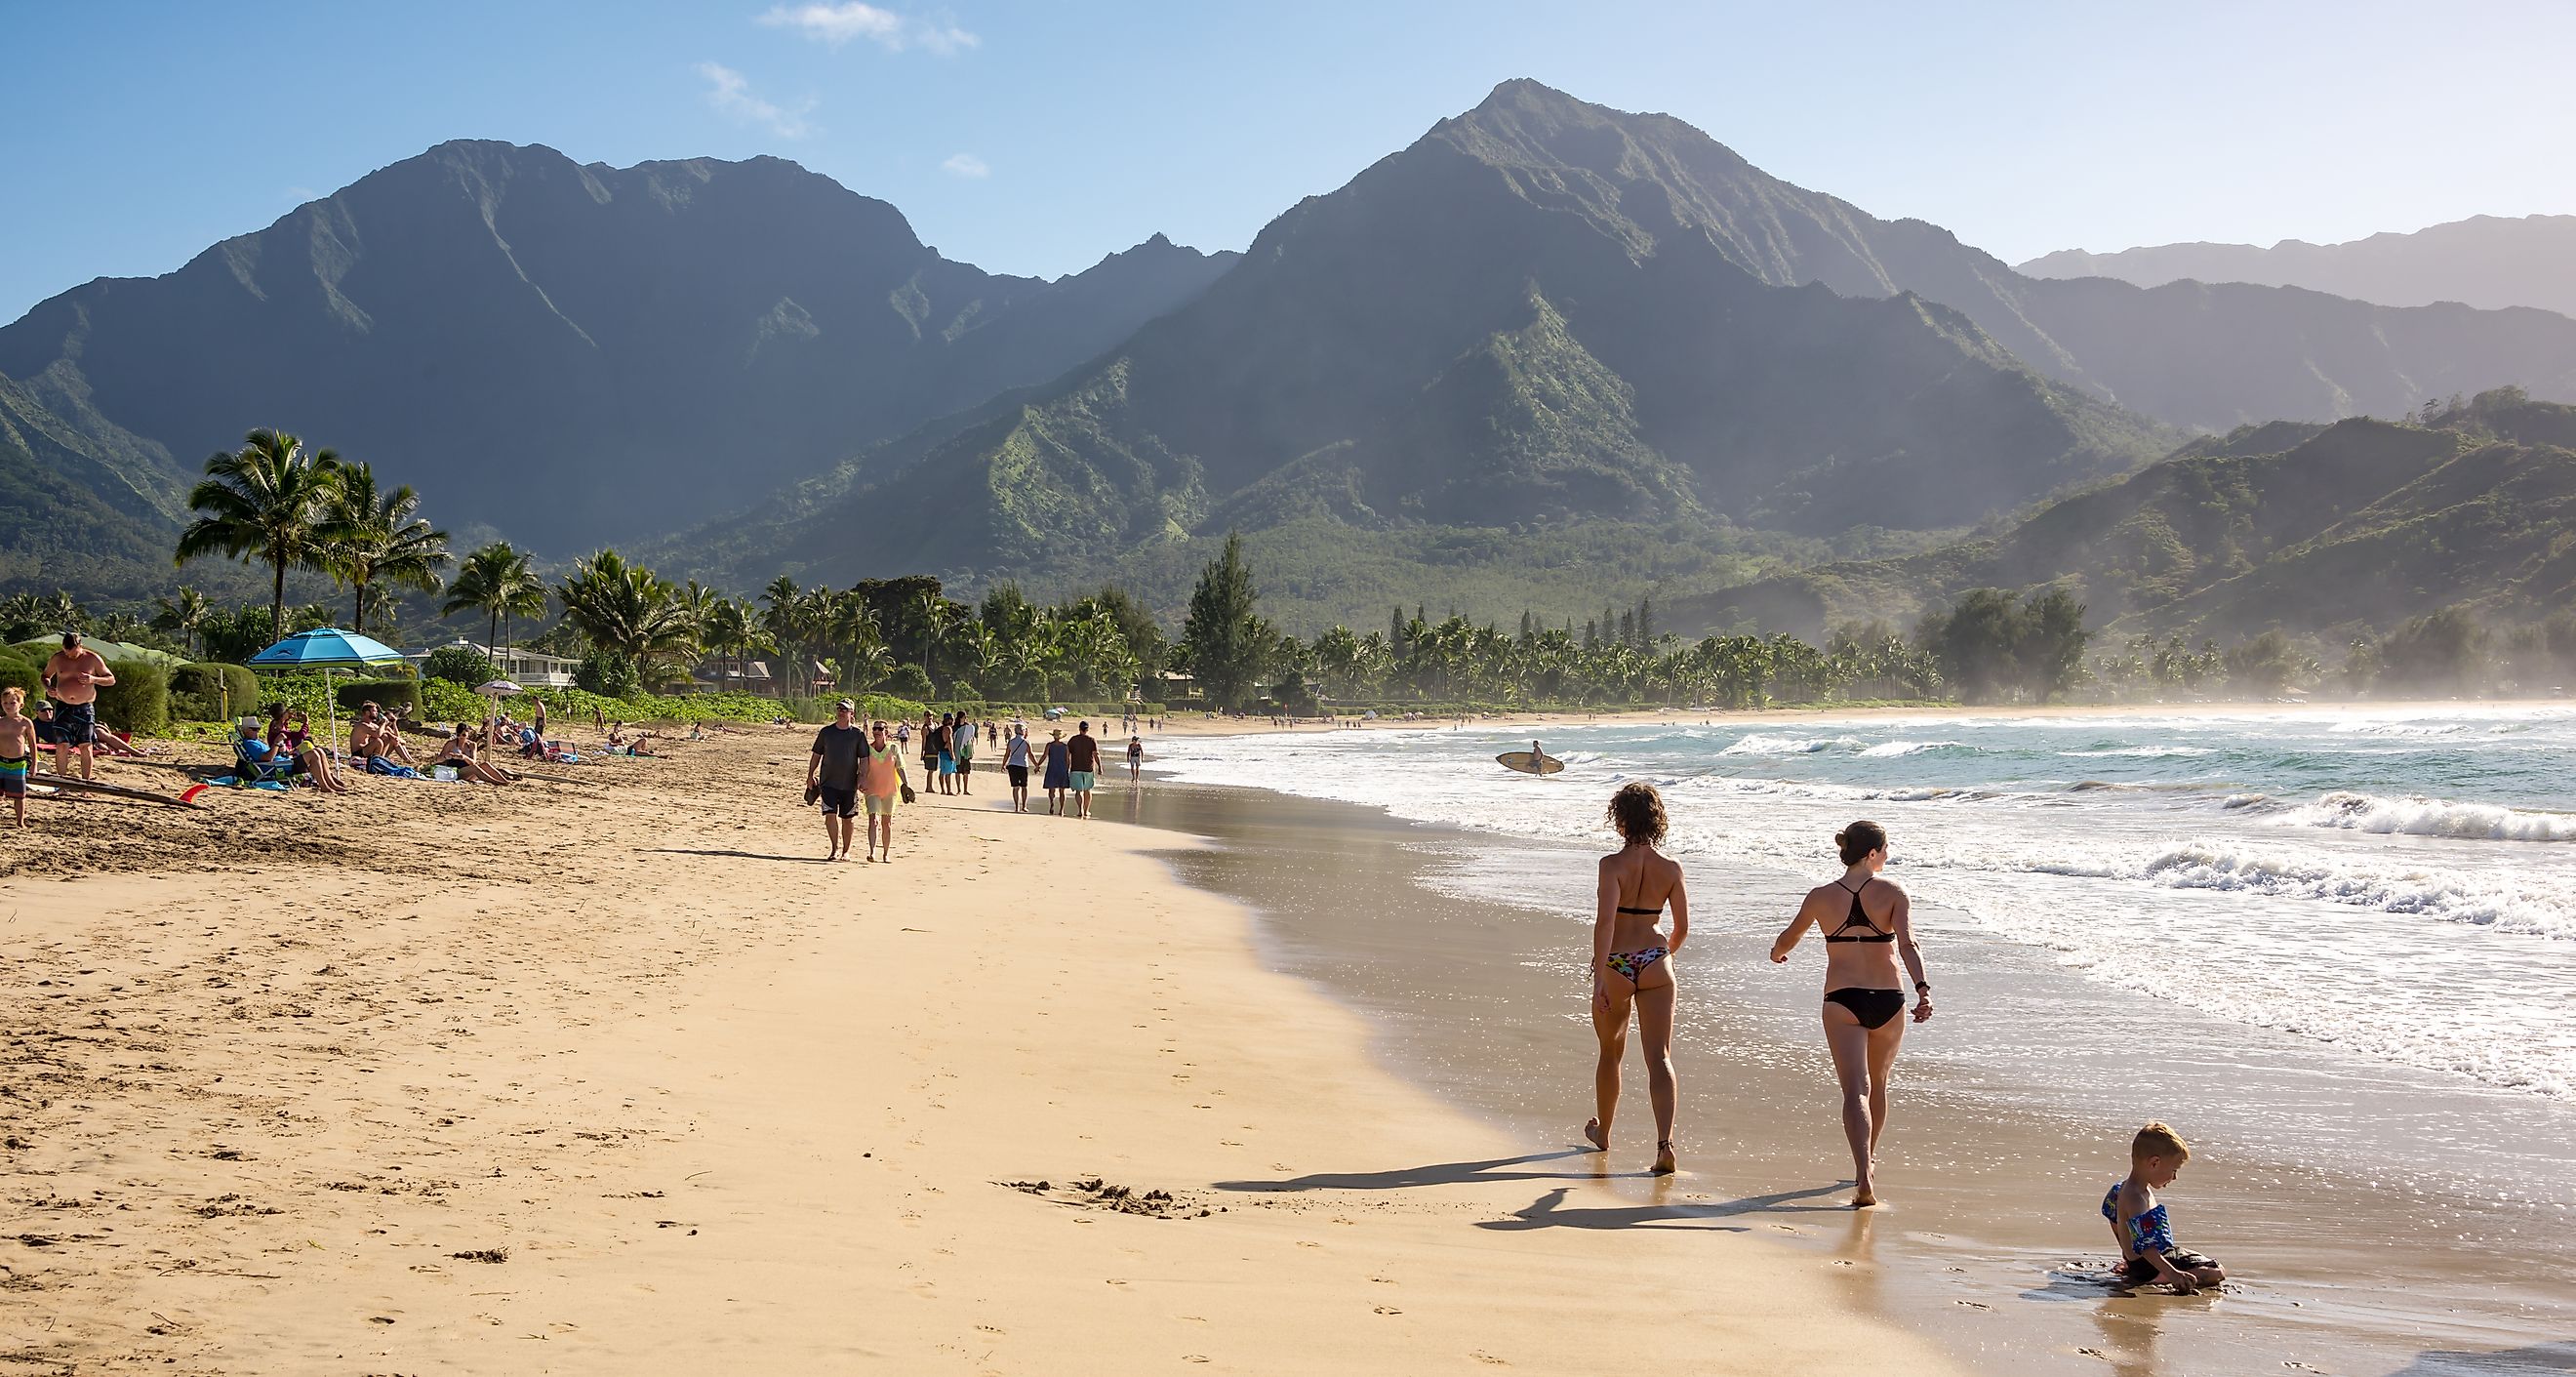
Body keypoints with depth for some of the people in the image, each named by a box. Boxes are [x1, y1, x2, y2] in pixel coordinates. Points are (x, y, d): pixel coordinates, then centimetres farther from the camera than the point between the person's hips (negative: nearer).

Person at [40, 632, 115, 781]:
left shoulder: (92, 658, -1)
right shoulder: (57, 658, 3)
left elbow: (111, 679, 5)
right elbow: (45, 676, 19)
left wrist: (93, 680, -14)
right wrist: (48, 688, -4)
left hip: (85, 709, -1)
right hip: (63, 707, 1)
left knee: (86, 748, -2)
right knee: (61, 746, -4)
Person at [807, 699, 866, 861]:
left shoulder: (858, 734, 0)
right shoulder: (826, 732, 5)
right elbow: (816, 755, 11)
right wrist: (810, 775, 5)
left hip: (849, 784, -1)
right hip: (828, 782, 1)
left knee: (847, 818, 7)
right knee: (830, 814, -12)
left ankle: (845, 851, 19)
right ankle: (835, 849, -3)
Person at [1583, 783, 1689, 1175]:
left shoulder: (1612, 865, -12)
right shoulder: (1671, 868, 0)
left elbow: (1605, 923, -20)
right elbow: (1682, 928, 5)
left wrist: (1599, 978, -18)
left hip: (1616, 966, -2)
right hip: (1656, 965, 2)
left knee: (1611, 1053, 18)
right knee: (1659, 1057, -3)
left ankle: (1602, 1132, 37)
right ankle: (1664, 1142, -20)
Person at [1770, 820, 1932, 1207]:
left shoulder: (1820, 897, 2)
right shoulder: (1892, 894, -4)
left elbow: (1788, 939, 17)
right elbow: (1907, 945, -19)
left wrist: (1776, 954, 39)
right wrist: (1923, 989, -26)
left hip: (1841, 1001, 0)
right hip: (1887, 1000, 1)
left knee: (1856, 1089, -7)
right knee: (1878, 1084, 23)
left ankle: (1864, 1174, -26)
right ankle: (1869, 1161, 40)